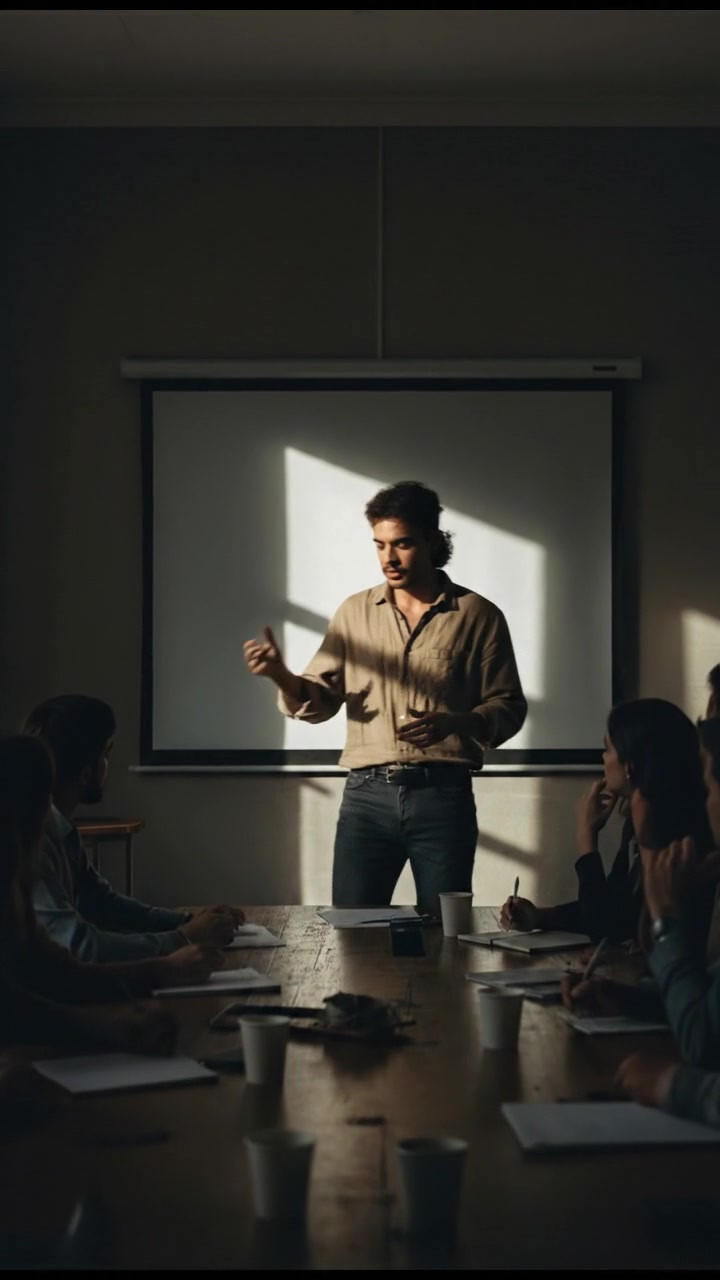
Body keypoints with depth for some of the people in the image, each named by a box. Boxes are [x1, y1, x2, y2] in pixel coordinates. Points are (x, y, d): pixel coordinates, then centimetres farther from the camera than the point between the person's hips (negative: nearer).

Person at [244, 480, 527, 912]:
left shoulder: (478, 615, 2)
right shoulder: (355, 612, 9)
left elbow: (509, 708, 2)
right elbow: (320, 701, 7)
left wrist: (452, 723, -17)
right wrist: (283, 677, -14)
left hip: (443, 795, -2)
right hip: (368, 794, 2)